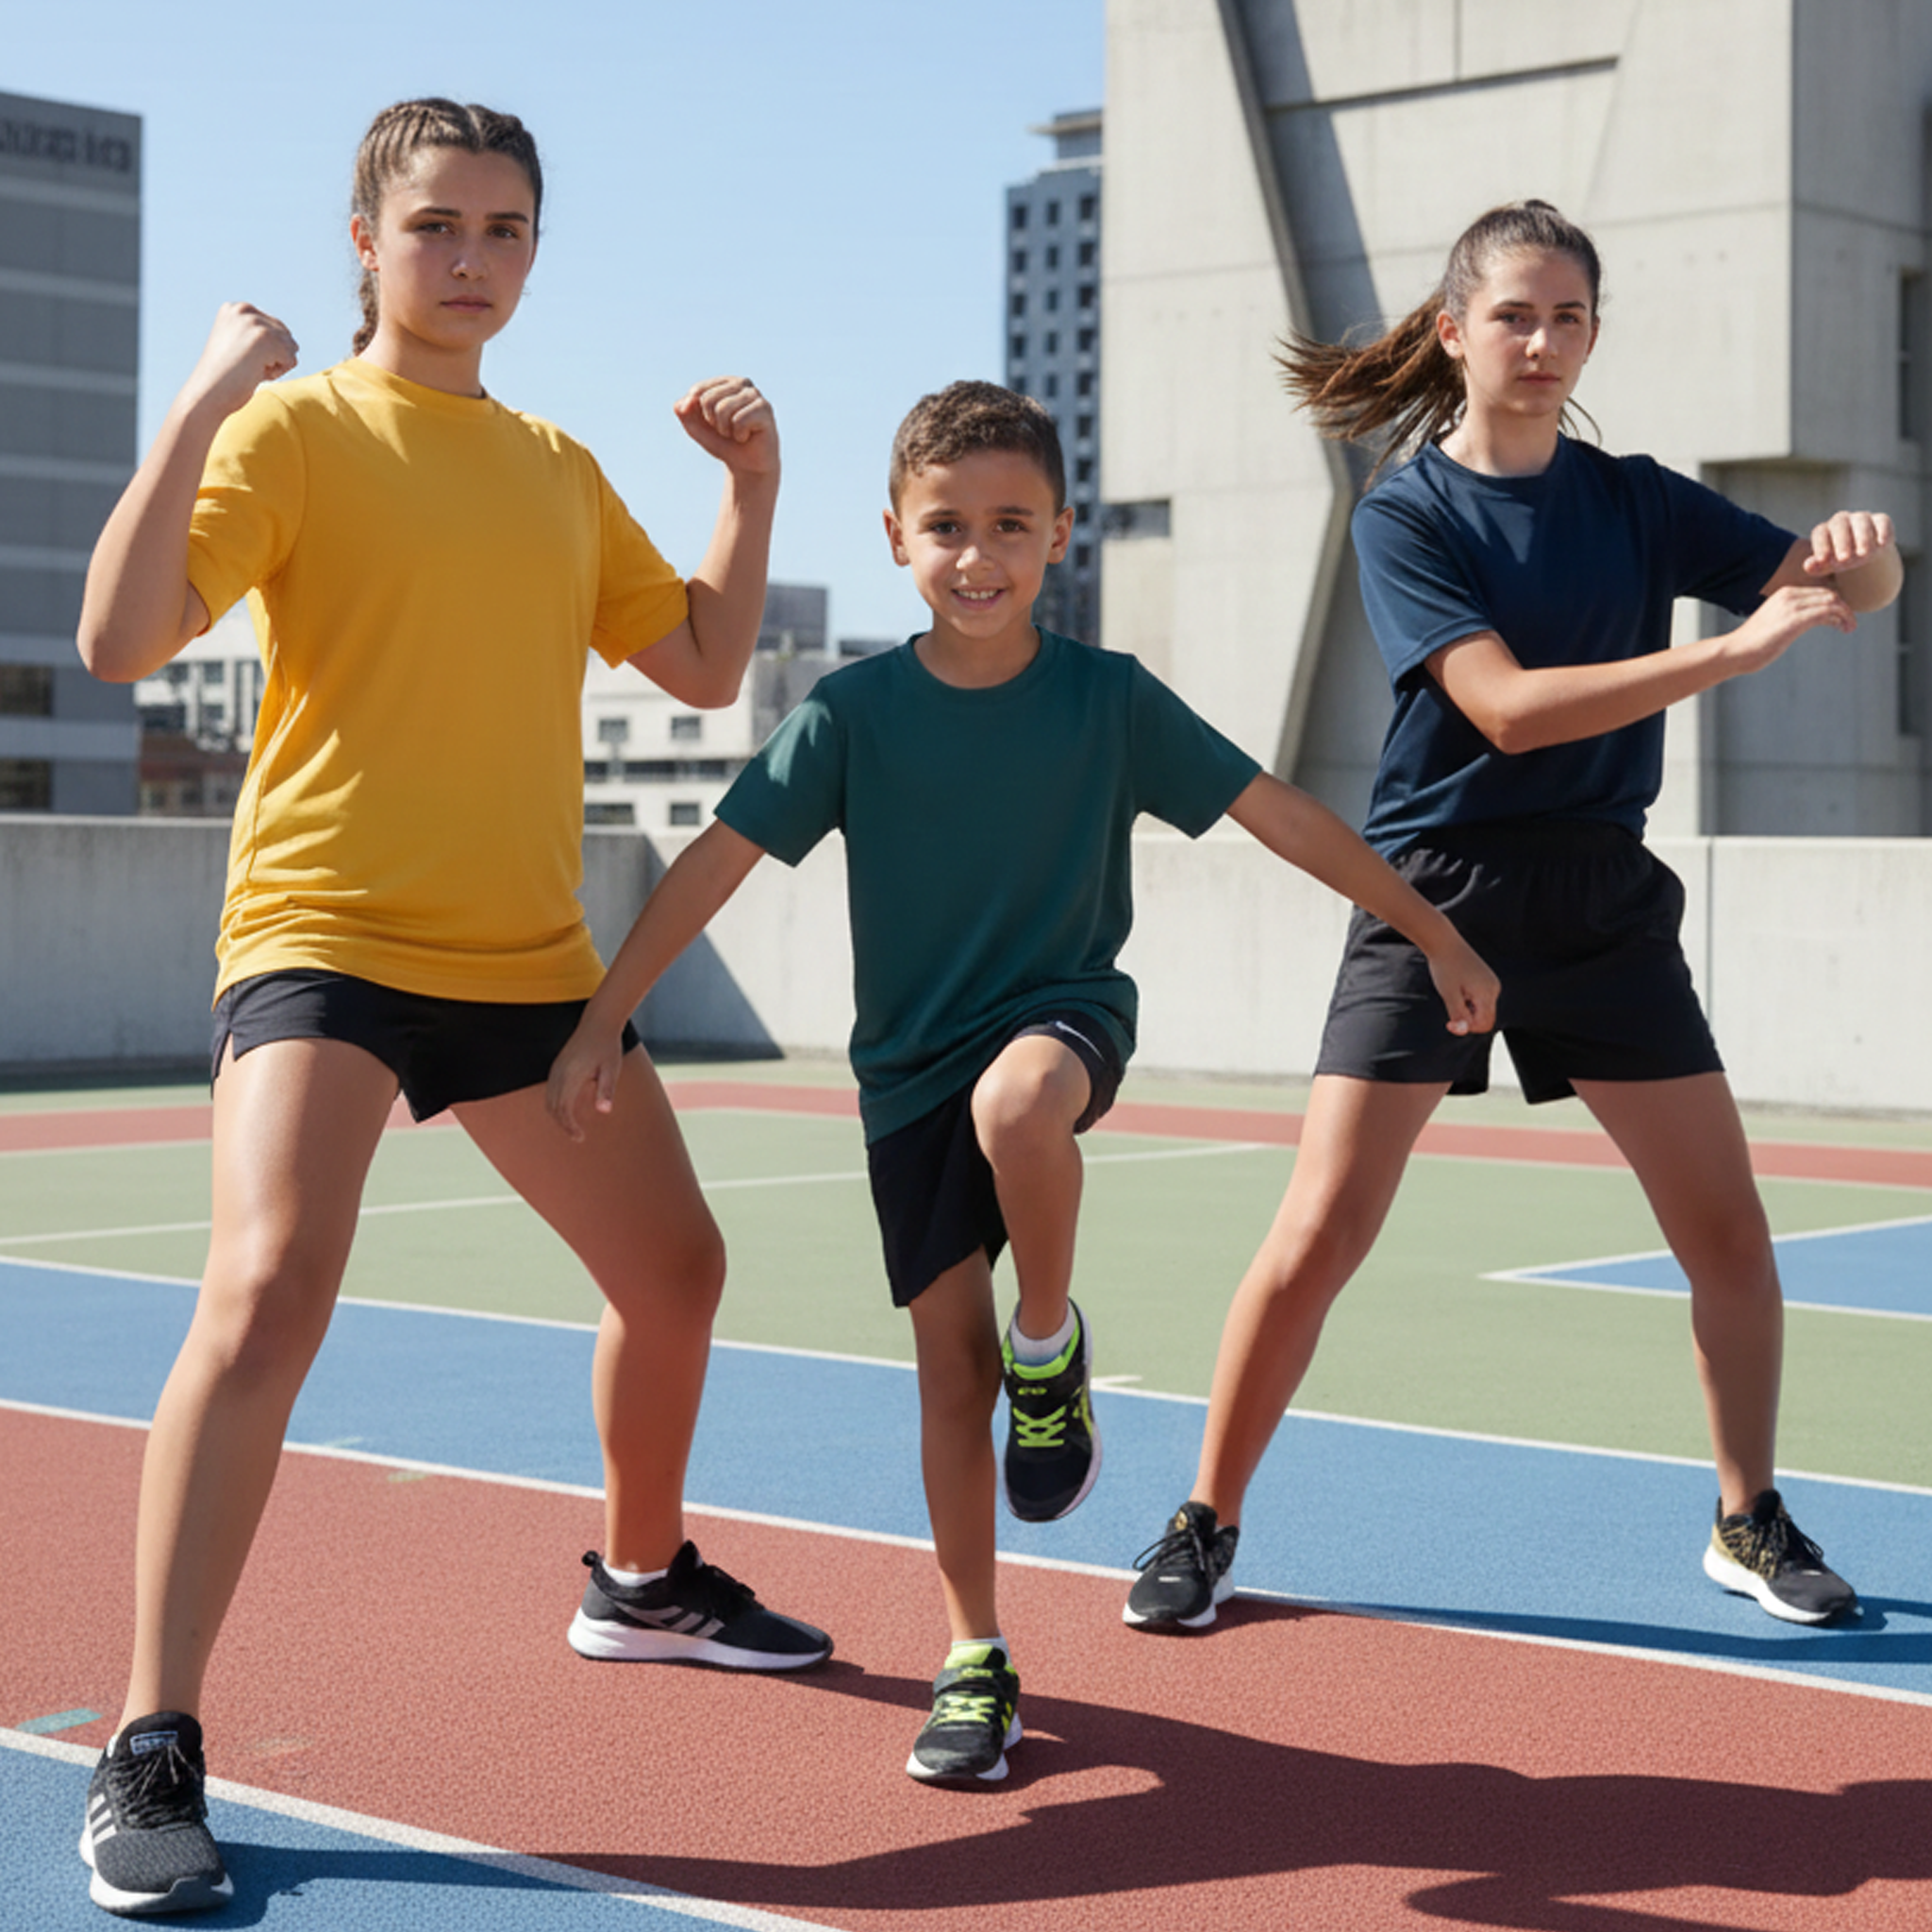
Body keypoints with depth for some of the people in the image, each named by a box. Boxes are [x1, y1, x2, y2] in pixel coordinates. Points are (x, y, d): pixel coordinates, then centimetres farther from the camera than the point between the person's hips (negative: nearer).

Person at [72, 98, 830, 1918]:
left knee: (675, 1268, 18)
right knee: (267, 1292, -26)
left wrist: (751, 478, 9)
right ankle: (148, 1756, -20)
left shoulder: (560, 467, 13)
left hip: (529, 953, 7)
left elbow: (703, 663, 20)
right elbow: (120, 639, -18)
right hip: (324, 937, -7)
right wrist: (195, 412, -24)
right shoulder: (295, 428, -5)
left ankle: (642, 1580, 44)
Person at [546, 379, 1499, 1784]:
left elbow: (1277, 813, 0)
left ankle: (1054, 1349, -8)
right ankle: (975, 1663, 16)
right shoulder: (856, 711, -6)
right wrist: (601, 1024, -9)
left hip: (1066, 1012, -1)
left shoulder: (1108, 697, -6)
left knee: (1016, 1107, -38)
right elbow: (720, 859, -4)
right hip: (911, 1064, 2)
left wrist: (1435, 936, 2)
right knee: (951, 1365, 1)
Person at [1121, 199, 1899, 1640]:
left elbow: (1855, 587, 7)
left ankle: (1750, 1522, 22)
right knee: (1320, 1233, -8)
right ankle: (1206, 1524, 7)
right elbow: (1509, 708, -20)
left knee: (1730, 1233, 3)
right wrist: (1736, 650, -26)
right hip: (1435, 897, -3)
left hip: (1603, 903, 4)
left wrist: (1862, 548, -18)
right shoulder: (1406, 517, -6)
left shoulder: (1635, 500, 6)